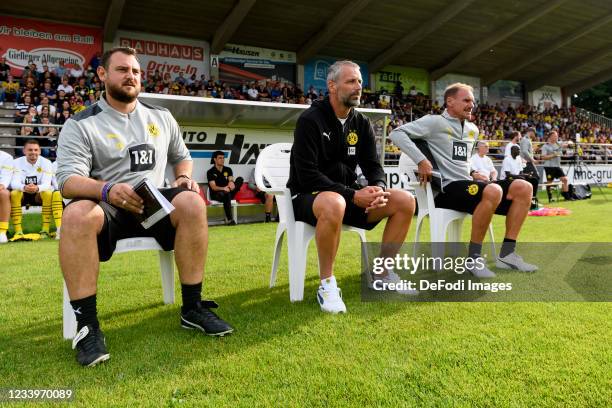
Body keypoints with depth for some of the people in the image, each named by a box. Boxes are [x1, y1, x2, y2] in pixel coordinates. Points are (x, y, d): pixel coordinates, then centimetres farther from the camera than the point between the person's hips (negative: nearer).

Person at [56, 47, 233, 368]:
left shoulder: (161, 117, 15)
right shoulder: (81, 124, 2)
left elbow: (182, 156, 26)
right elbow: (68, 180, -10)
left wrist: (184, 178, 1)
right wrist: (107, 189, -31)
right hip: (104, 207, -2)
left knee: (192, 202, -30)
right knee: (77, 215, -38)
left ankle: (192, 308, -20)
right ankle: (86, 324, -26)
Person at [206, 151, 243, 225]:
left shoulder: (228, 169, 13)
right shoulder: (210, 172, -2)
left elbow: (231, 180, -1)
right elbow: (213, 187, -12)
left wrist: (231, 183, -29)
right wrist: (223, 188, -33)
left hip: (227, 192, 4)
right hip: (216, 194, -4)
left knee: (240, 179, -17)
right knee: (226, 194, -41)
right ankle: (229, 219, -40)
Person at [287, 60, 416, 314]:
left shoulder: (361, 123, 7)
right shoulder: (310, 120, -14)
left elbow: (373, 166, 7)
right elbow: (306, 175, -21)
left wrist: (378, 188, -18)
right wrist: (352, 195, -27)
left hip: (348, 195, 7)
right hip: (308, 196, -6)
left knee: (405, 201, -9)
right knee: (334, 203, -42)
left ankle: (381, 274, 3)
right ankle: (327, 283, -22)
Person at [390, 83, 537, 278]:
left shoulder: (472, 129, 21)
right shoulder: (435, 122, -3)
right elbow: (397, 133, -13)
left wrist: (473, 172, 19)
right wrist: (421, 160, -22)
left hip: (468, 184, 8)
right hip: (447, 188, -8)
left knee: (523, 188, -8)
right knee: (493, 191, -34)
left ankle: (507, 254, -6)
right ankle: (474, 257, -21)